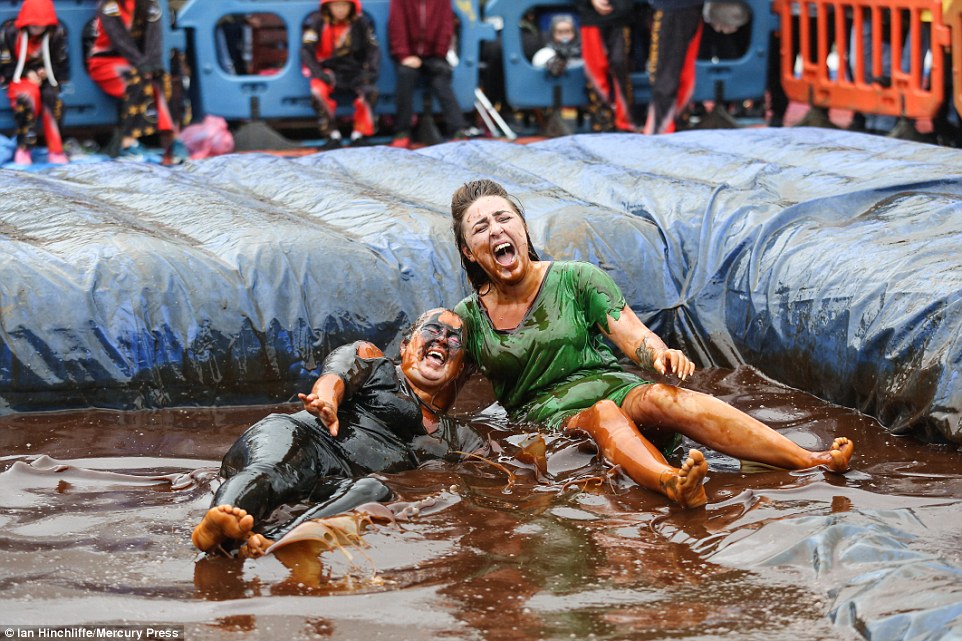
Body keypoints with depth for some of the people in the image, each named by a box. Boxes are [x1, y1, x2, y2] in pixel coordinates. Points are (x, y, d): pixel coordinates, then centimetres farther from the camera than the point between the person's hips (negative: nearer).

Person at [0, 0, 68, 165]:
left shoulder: (57, 34, -5)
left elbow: (62, 66, 3)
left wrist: (47, 72, -16)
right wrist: (27, 74, -15)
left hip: (46, 79, 2)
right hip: (20, 80, -2)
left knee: (52, 98, -33)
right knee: (27, 97, -37)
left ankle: (55, 150, -25)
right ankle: (24, 149, -29)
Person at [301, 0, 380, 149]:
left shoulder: (361, 22, -1)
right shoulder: (317, 22, -5)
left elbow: (373, 49, -1)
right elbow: (306, 50, -9)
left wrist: (371, 72, -17)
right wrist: (318, 73, -21)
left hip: (354, 70, 1)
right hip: (327, 69, -1)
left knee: (369, 92, -27)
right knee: (319, 91, -32)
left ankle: (360, 134, -10)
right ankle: (332, 135, -17)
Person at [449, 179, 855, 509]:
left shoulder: (576, 280, 8)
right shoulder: (468, 319, 10)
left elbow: (635, 338, -1)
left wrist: (660, 354, -22)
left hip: (612, 387, 1)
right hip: (546, 417, -1)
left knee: (660, 398, -33)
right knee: (603, 416, -36)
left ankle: (813, 461, -53)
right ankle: (671, 484, -73)